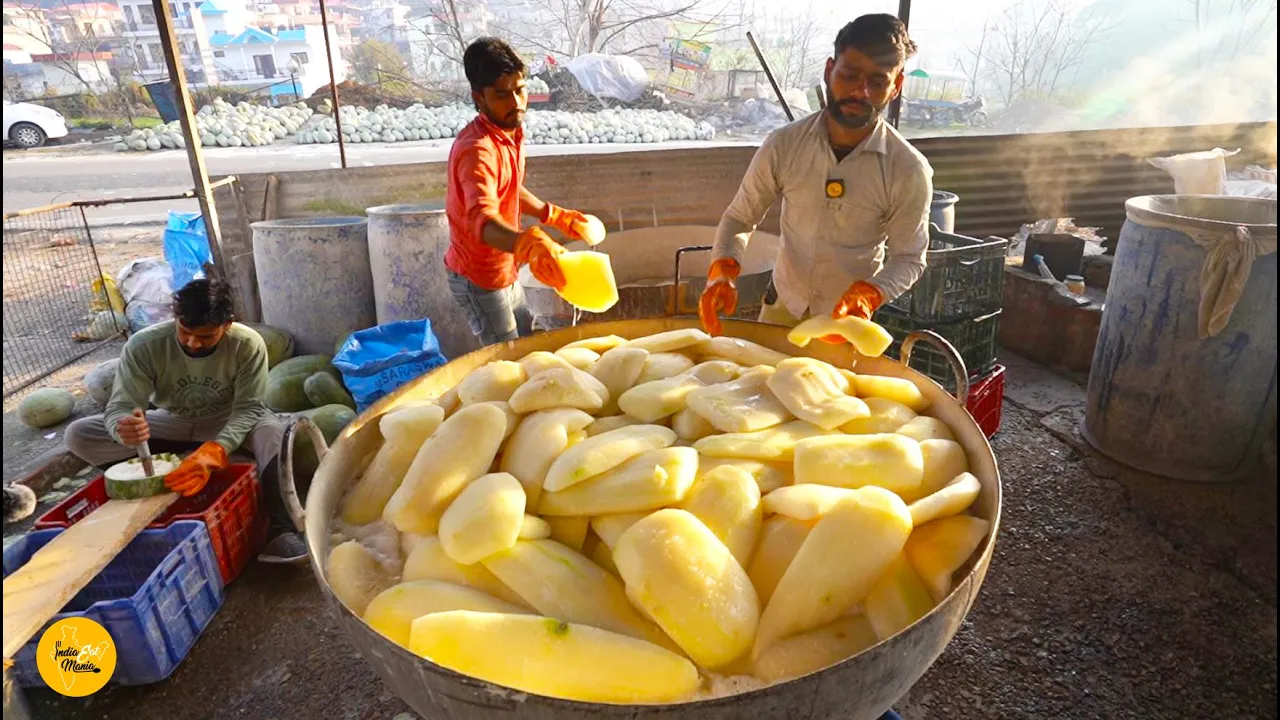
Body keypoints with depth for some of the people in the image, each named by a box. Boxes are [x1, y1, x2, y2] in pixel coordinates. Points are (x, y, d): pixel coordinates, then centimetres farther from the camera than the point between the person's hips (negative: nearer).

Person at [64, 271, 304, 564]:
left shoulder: (248, 344, -26)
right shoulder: (143, 345, -23)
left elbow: (248, 409, -27)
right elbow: (119, 408, -24)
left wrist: (214, 451, -45)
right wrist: (125, 428, -50)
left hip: (227, 423, -2)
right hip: (169, 423, 3)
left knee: (273, 431, -36)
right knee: (78, 435, -16)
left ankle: (281, 528, -38)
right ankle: (182, 466, -18)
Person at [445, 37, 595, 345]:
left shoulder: (511, 133, 0)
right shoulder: (477, 150, -31)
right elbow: (483, 219, -48)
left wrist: (556, 216, 22)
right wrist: (528, 244, -67)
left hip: (504, 271, 9)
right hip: (479, 279, -9)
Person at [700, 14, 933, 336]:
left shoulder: (909, 171, -18)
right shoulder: (783, 145, -14)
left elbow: (909, 258, -9)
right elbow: (740, 218, -5)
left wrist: (869, 295, -29)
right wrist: (722, 272, -24)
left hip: (849, 318, -1)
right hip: (782, 305, 2)